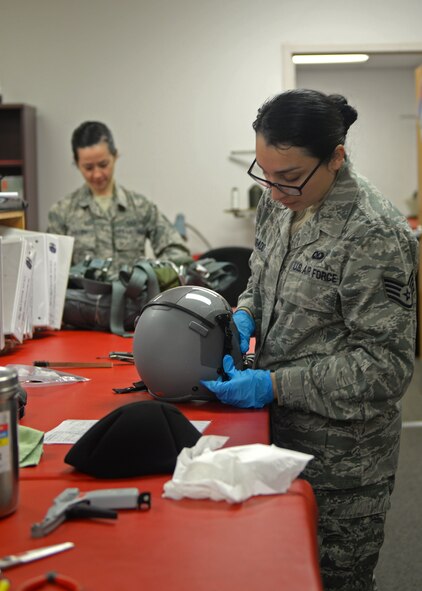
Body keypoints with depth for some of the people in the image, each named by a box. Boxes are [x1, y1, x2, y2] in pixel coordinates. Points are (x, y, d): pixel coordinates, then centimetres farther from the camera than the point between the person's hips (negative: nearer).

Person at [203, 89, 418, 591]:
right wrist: (244, 316, -4)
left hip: (341, 462, -7)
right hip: (279, 435, 7)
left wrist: (276, 385, -23)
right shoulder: (278, 205, 1)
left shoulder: (373, 234, -22)